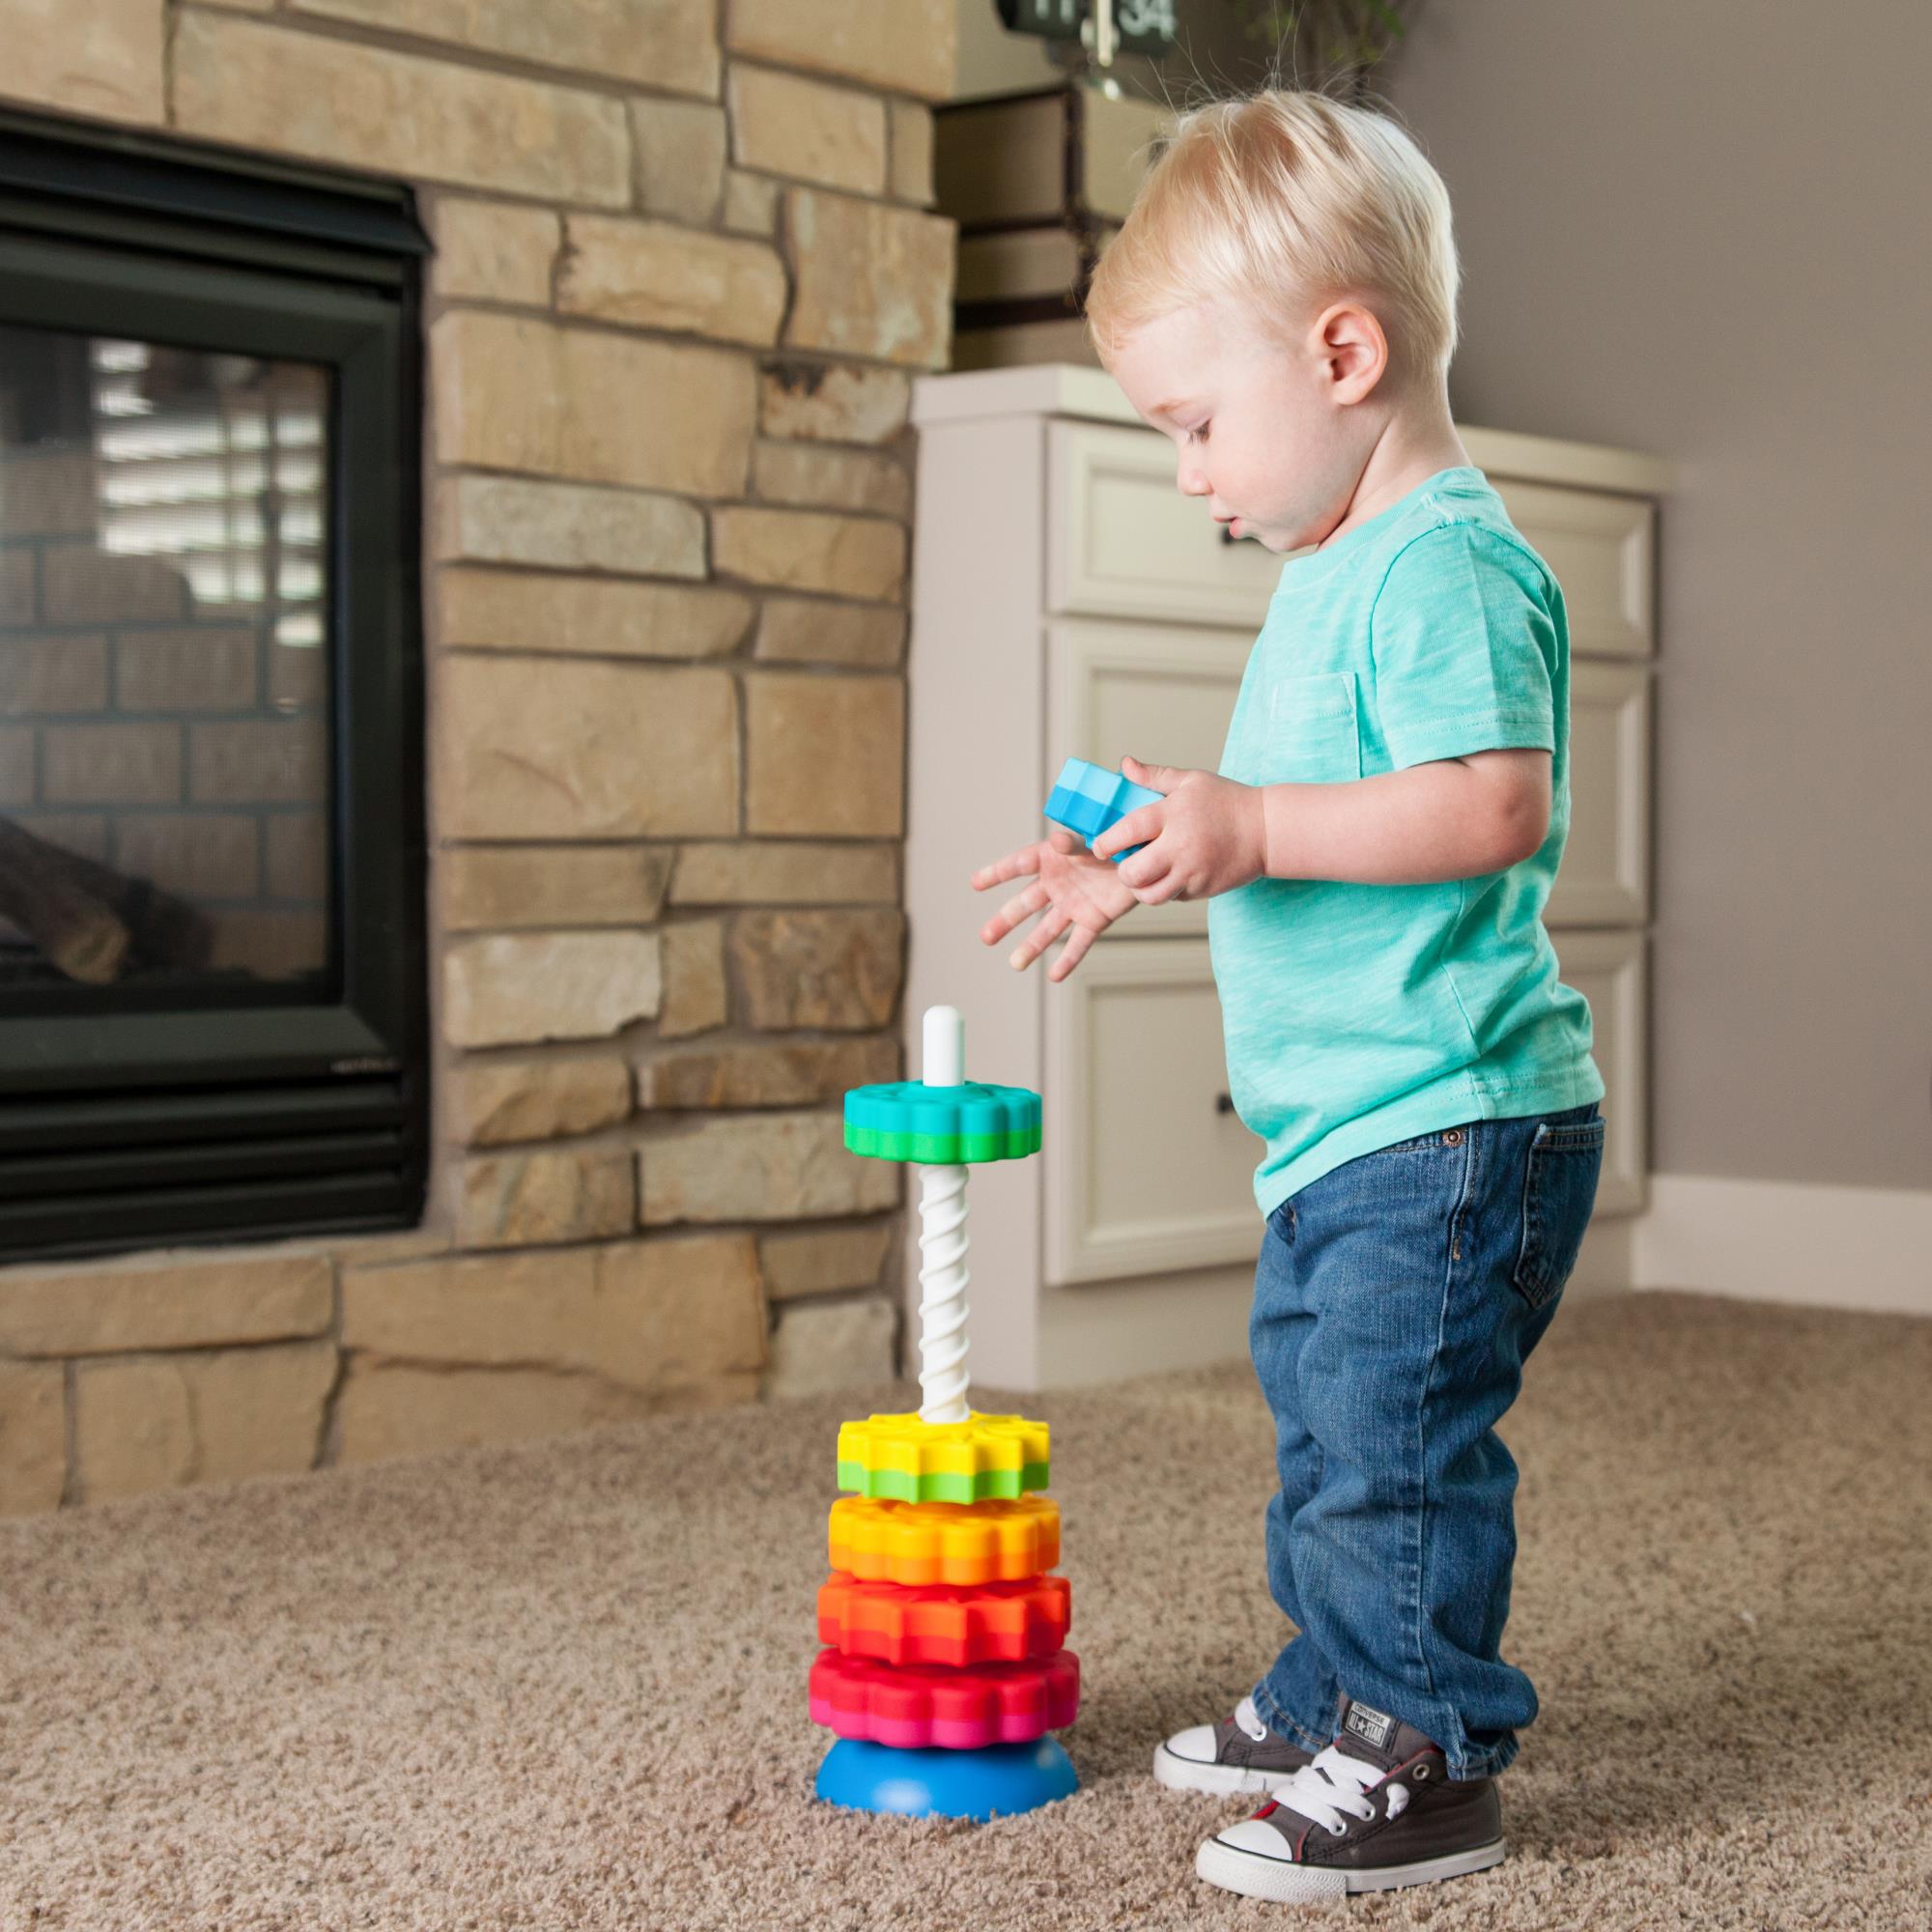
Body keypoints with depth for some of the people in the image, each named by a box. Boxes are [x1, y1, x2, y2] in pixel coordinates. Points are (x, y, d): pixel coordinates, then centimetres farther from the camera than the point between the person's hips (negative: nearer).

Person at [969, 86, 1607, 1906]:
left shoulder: (1442, 561, -17)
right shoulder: (1336, 571, 17)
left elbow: (1494, 806, -29)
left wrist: (1256, 824, -30)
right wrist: (1144, 868, 21)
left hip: (1445, 1123, -11)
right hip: (1348, 1132, 11)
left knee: (1392, 1437, -7)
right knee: (1322, 1425, 20)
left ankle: (1422, 1766, 5)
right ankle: (1334, 1700, 35)